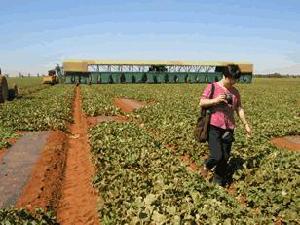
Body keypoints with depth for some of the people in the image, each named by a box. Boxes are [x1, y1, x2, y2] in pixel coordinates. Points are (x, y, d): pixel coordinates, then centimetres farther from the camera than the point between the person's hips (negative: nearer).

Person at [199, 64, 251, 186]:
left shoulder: (235, 92, 11)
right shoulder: (212, 87, -3)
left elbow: (239, 108, 16)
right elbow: (201, 103, -6)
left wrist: (246, 124, 13)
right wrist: (215, 100, -21)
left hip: (229, 129, 5)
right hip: (214, 127, -5)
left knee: (225, 158, 8)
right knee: (217, 156, -13)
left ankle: (218, 182, 27)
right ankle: (208, 165, 23)